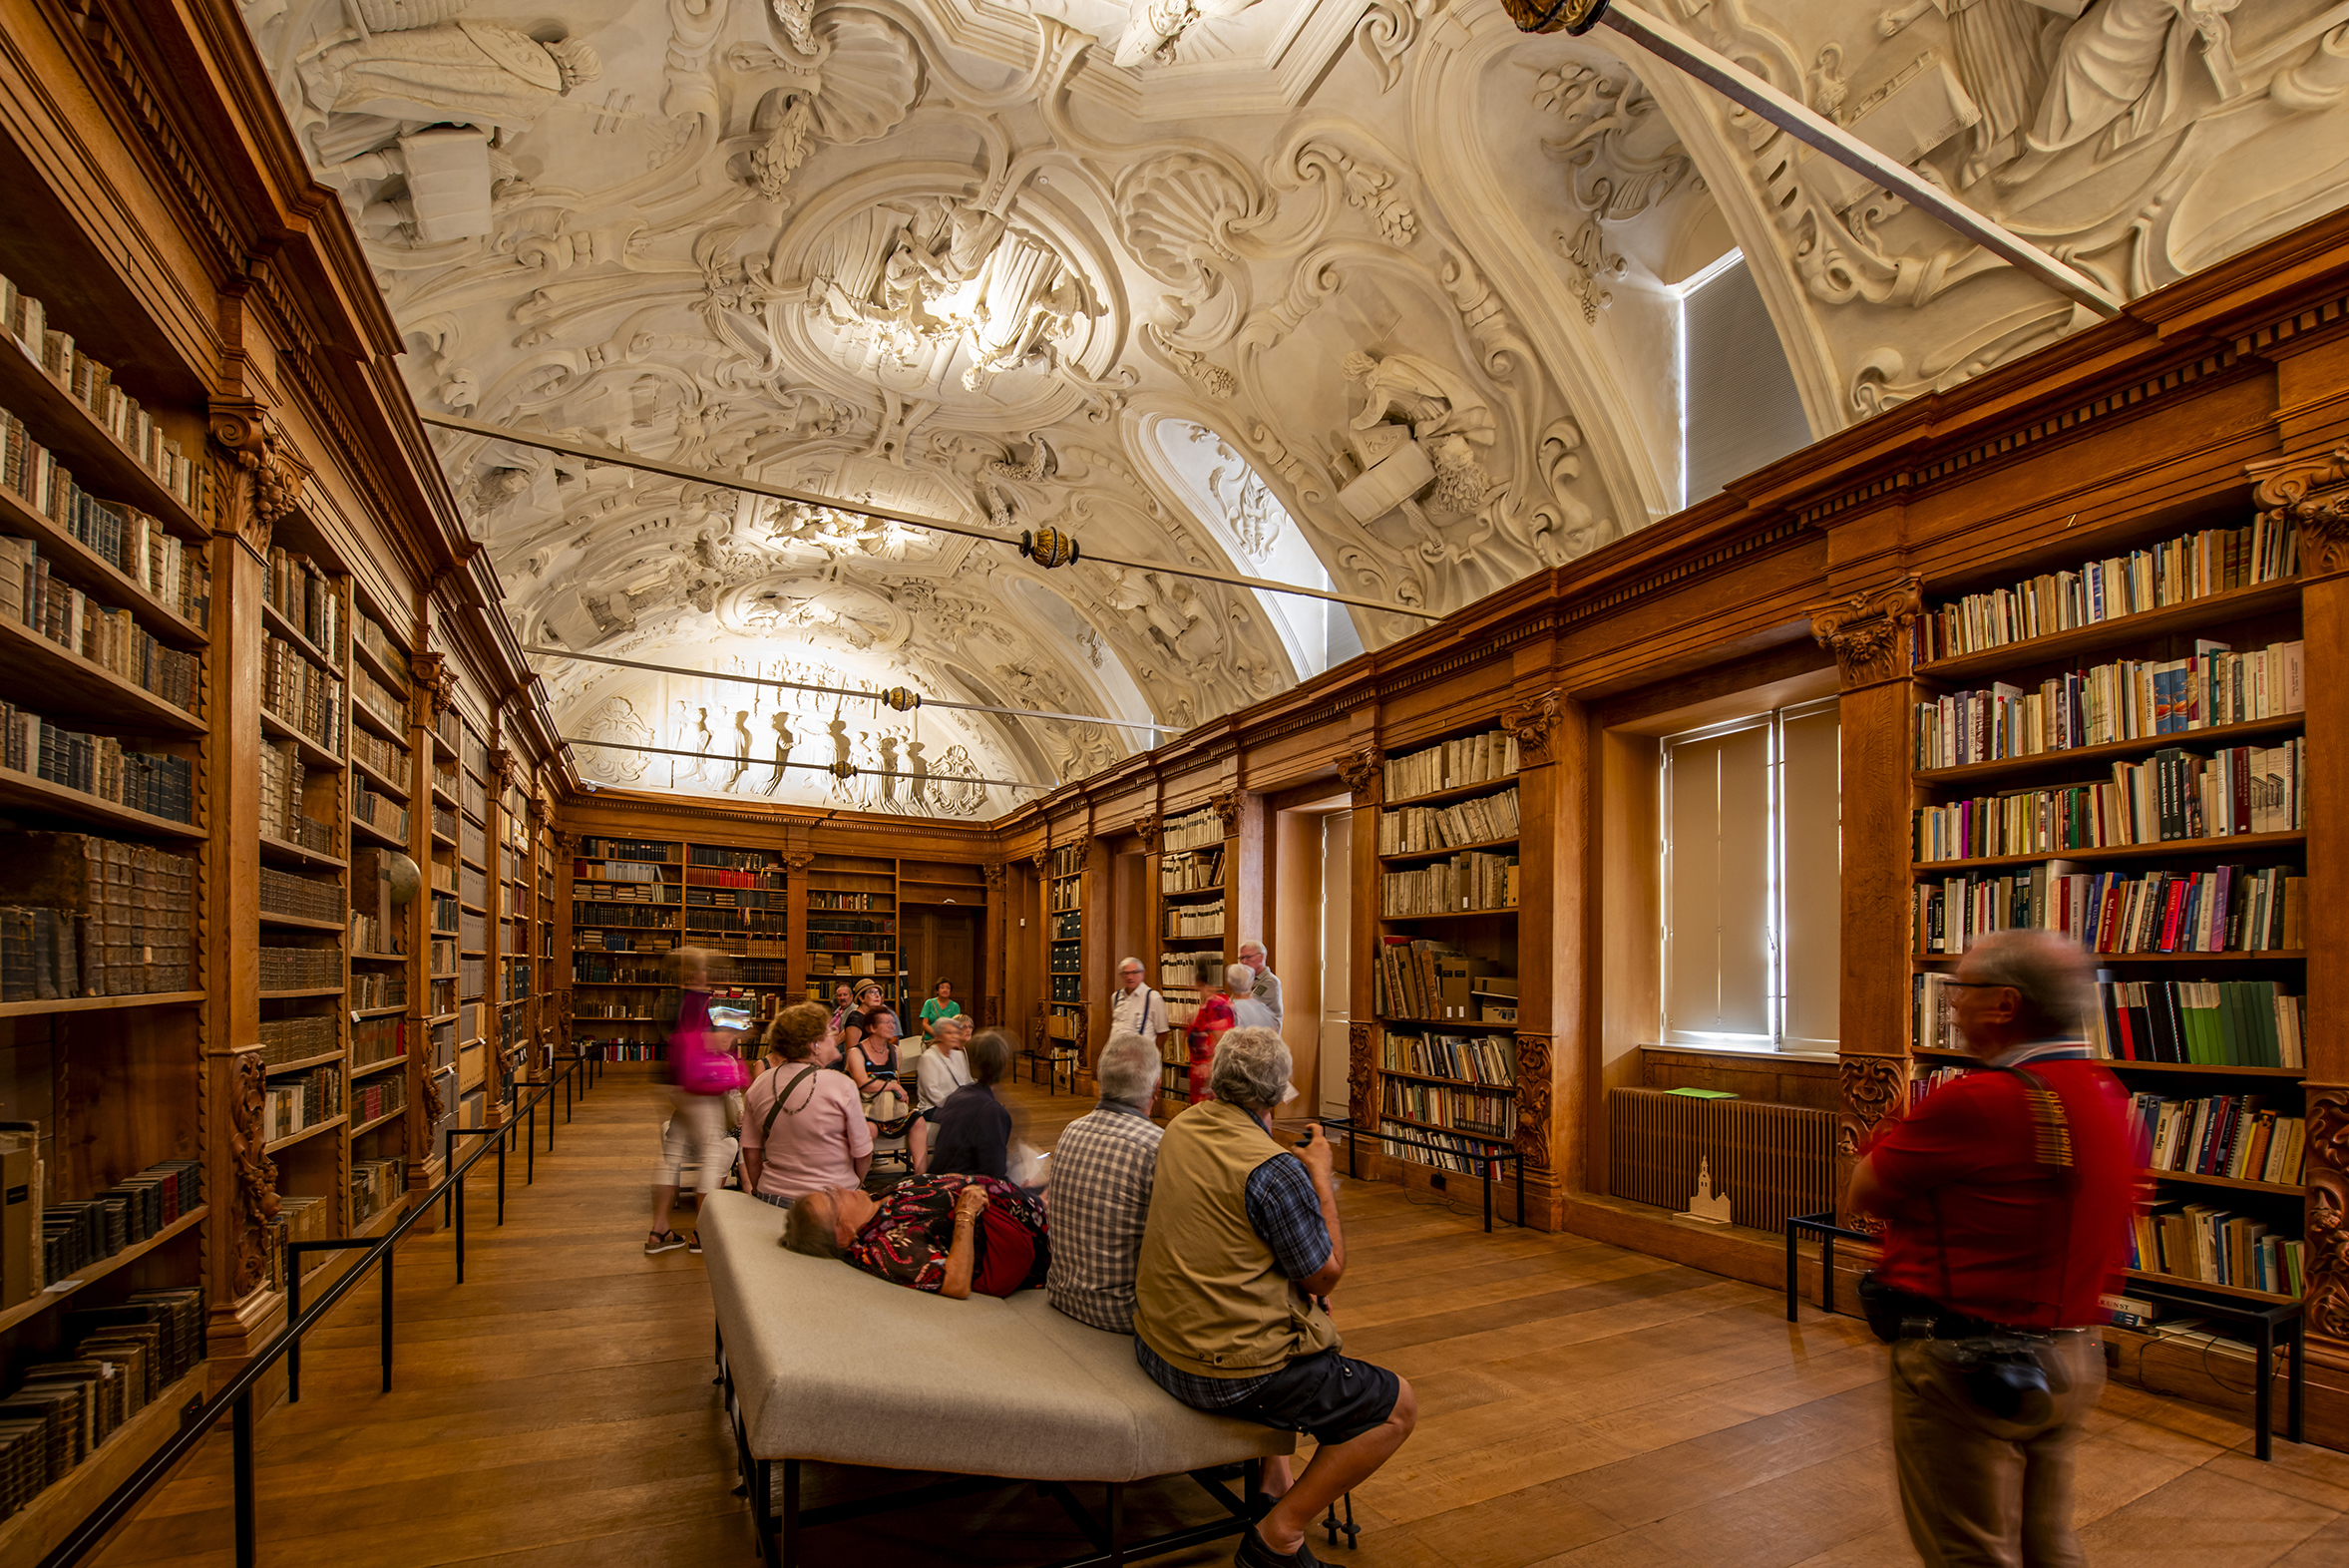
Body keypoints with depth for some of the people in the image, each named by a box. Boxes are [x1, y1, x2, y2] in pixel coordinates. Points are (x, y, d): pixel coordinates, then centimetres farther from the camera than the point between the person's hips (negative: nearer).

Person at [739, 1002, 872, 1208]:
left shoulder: (759, 1085, 1)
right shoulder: (841, 1086, -13)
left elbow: (750, 1152, 7)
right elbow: (862, 1155, -7)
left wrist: (759, 1191, 21)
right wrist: (853, 1187, 11)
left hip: (772, 1197, 6)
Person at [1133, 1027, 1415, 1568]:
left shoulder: (1181, 1128, 1)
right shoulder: (1272, 1169, -23)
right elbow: (1326, 1275, -12)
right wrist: (1320, 1176, -4)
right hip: (1230, 1373, -8)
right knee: (1398, 1407, 3)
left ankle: (1265, 1476, 38)